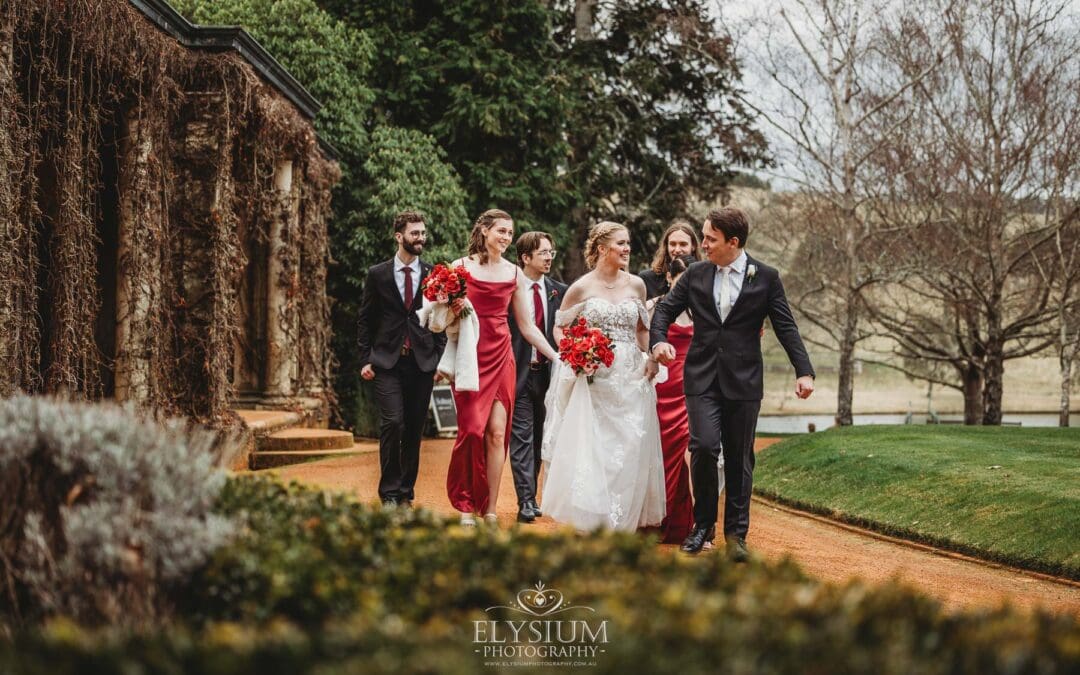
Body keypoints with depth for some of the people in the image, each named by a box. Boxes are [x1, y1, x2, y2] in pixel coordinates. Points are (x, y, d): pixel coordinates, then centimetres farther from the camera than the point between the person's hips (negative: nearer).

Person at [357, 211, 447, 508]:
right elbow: (365, 320, 8)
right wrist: (365, 359, 1)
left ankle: (406, 492, 15)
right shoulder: (378, 275, 5)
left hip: (423, 362, 2)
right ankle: (389, 492, -3)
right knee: (392, 424, -12)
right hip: (387, 362, -2)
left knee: (414, 430, 5)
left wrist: (441, 359, 1)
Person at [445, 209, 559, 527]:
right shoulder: (461, 267, 1)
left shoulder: (515, 274, 9)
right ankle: (466, 505, 6)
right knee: (472, 429, -6)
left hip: (501, 357, 2)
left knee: (497, 432, -3)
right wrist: (453, 309, -17)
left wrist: (555, 355, 6)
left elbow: (527, 326, 12)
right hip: (469, 356, -2)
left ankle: (490, 510, 2)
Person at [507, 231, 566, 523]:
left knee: (538, 436, 11)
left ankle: (531, 496, 21)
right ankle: (526, 500, -6)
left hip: (547, 372, 4)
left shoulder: (559, 291, 7)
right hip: (519, 372, -4)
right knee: (522, 437, -4)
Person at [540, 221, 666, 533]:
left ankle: (624, 518, 12)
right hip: (593, 377, -3)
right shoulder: (581, 287, -2)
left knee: (629, 450, 2)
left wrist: (652, 358, 2)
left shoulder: (636, 285, 7)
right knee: (590, 447, -5)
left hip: (631, 379, 3)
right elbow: (559, 328, 6)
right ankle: (590, 519, 3)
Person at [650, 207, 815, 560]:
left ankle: (736, 533, 15)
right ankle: (703, 522, 6)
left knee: (739, 458, 5)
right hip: (701, 378, 1)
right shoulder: (695, 274, 6)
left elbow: (785, 327, 1)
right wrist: (658, 340, -8)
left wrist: (803, 371, -7)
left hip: (743, 381, -1)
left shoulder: (766, 277, 0)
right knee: (704, 446, -13)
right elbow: (665, 309, 13)